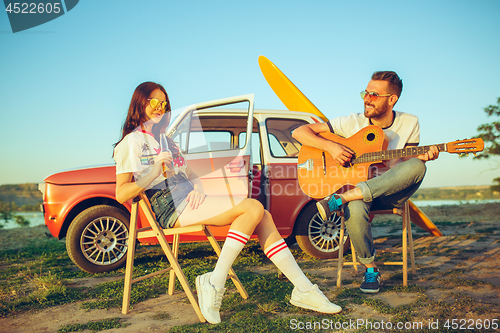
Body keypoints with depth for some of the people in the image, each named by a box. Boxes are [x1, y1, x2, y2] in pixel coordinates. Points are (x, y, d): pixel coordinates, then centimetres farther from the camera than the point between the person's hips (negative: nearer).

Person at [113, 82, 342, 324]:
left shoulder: (165, 140, 28)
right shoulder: (131, 142, 3)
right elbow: (121, 194, -8)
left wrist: (198, 186, -2)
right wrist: (155, 171, -20)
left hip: (188, 199, 8)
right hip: (170, 205, -8)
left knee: (262, 217, -8)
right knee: (253, 208, -22)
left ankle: (304, 290, -8)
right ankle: (214, 284, -20)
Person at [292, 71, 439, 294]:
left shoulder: (409, 123, 1)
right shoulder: (354, 122, -6)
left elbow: (406, 165, -1)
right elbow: (299, 132, -8)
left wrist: (421, 157, -23)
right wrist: (330, 146, -23)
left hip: (391, 193, 2)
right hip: (356, 186, -1)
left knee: (417, 167, -31)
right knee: (354, 210, -38)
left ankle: (339, 199, -36)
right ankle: (370, 269, -11)